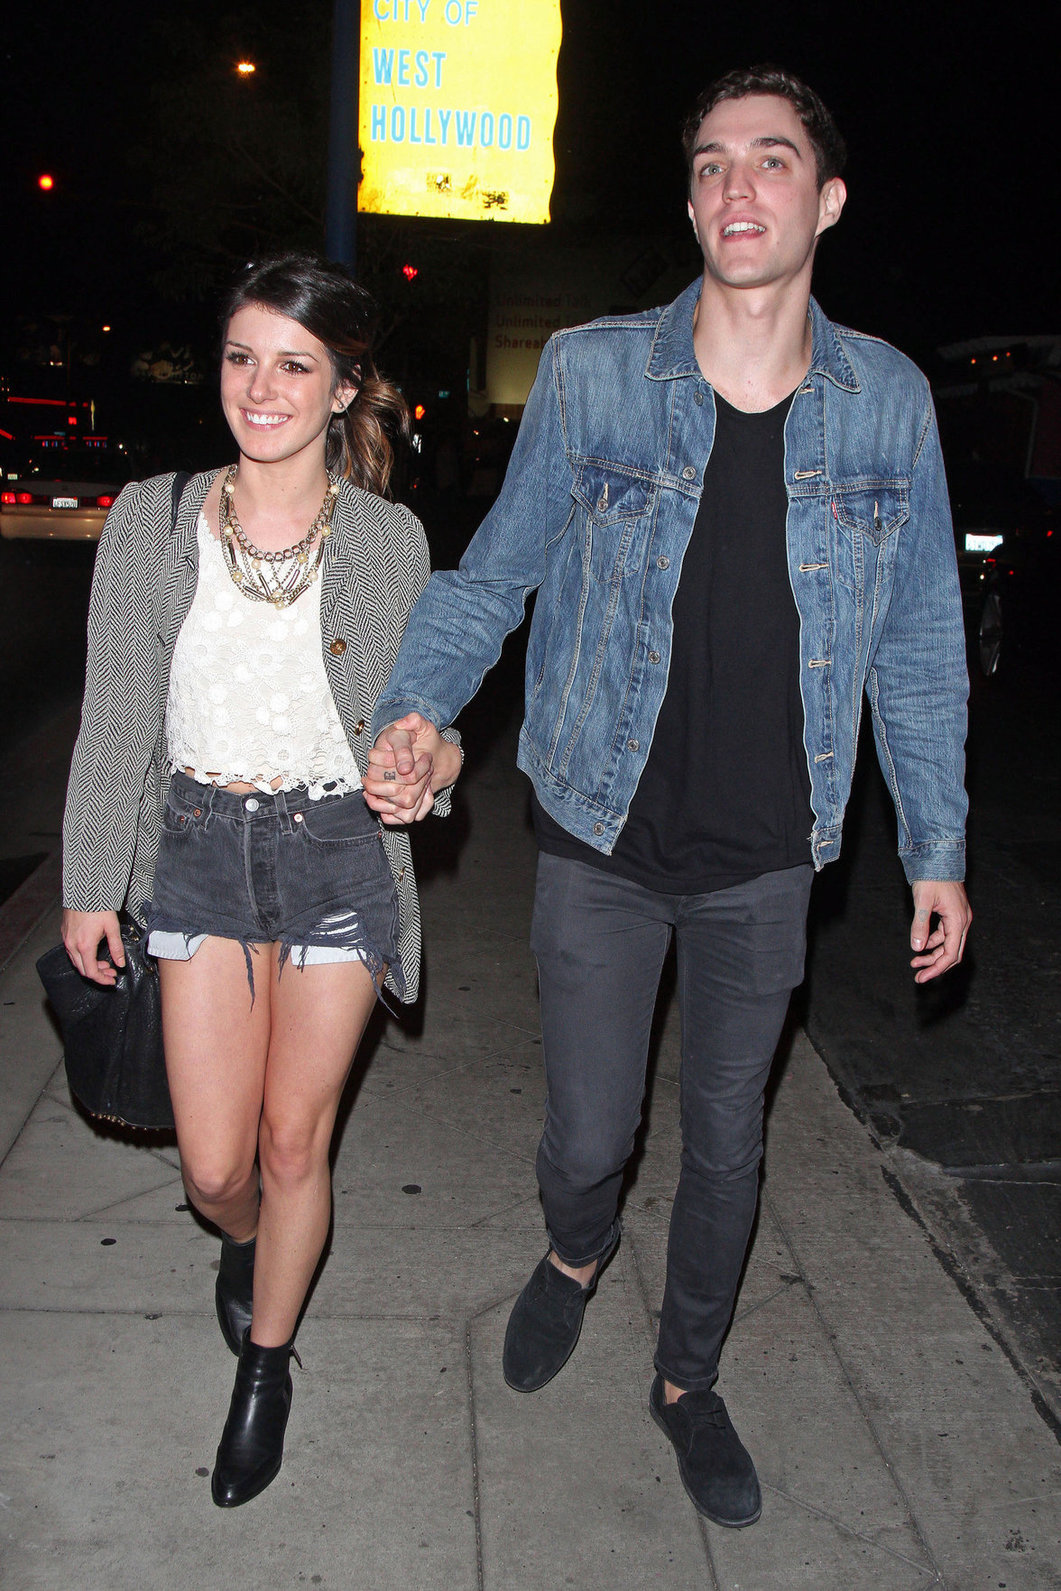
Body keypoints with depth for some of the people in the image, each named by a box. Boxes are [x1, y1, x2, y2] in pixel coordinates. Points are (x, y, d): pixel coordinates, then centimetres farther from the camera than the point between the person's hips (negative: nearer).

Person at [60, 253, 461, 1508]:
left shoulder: (389, 539, -3)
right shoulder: (152, 522, -2)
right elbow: (115, 717, 1)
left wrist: (434, 756, -17)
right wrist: (89, 885, 3)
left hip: (339, 852, -1)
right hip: (202, 852, 1)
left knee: (294, 1142, 9)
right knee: (213, 1167, 5)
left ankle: (265, 1363, 36)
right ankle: (243, 1245, 45)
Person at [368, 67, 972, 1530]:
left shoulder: (888, 398, -3)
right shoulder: (591, 374, -8)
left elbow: (919, 644, 3)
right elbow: (494, 573, 1)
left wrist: (938, 849, 4)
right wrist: (413, 707, -14)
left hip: (764, 866, 2)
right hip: (603, 850, -1)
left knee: (726, 1144, 16)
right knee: (590, 1135, 10)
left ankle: (689, 1379, 42)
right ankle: (577, 1255, 48)